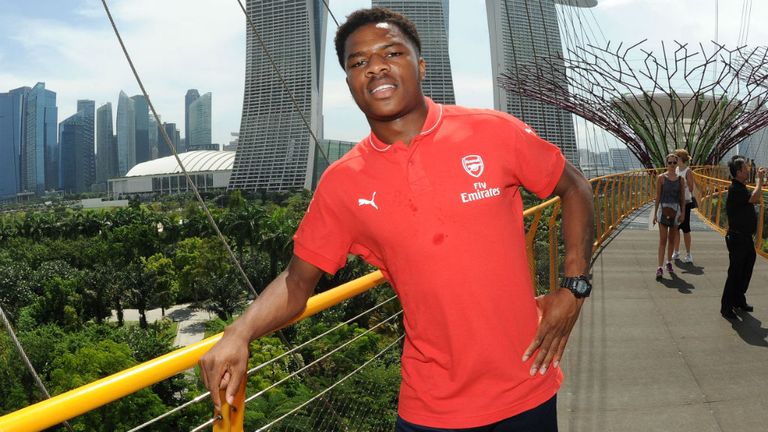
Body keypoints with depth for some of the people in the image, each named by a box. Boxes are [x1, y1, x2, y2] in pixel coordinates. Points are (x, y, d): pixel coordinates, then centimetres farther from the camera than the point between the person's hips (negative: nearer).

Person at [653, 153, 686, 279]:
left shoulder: (680, 179, 5)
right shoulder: (661, 178, -3)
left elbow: (682, 197, 8)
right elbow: (658, 196, -1)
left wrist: (683, 213, 0)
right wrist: (655, 213, -2)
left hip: (675, 210, 3)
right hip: (663, 209, -3)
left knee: (672, 239, 12)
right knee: (663, 239, -8)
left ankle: (669, 262, 27)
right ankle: (660, 267, -10)